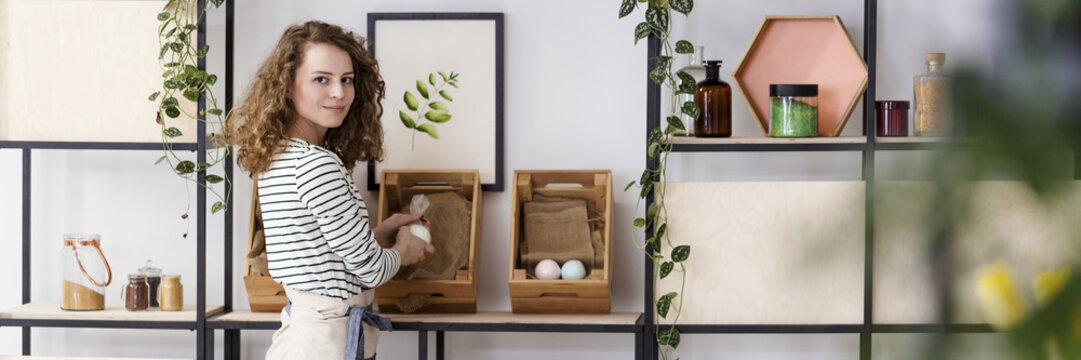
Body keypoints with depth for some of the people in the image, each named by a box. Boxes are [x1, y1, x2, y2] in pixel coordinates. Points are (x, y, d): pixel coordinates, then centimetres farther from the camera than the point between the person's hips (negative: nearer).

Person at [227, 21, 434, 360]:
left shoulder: (276, 157, 7)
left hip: (299, 325, 9)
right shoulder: (318, 164, -20)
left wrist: (377, 234, 15)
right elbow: (368, 269, -14)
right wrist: (401, 252, 6)